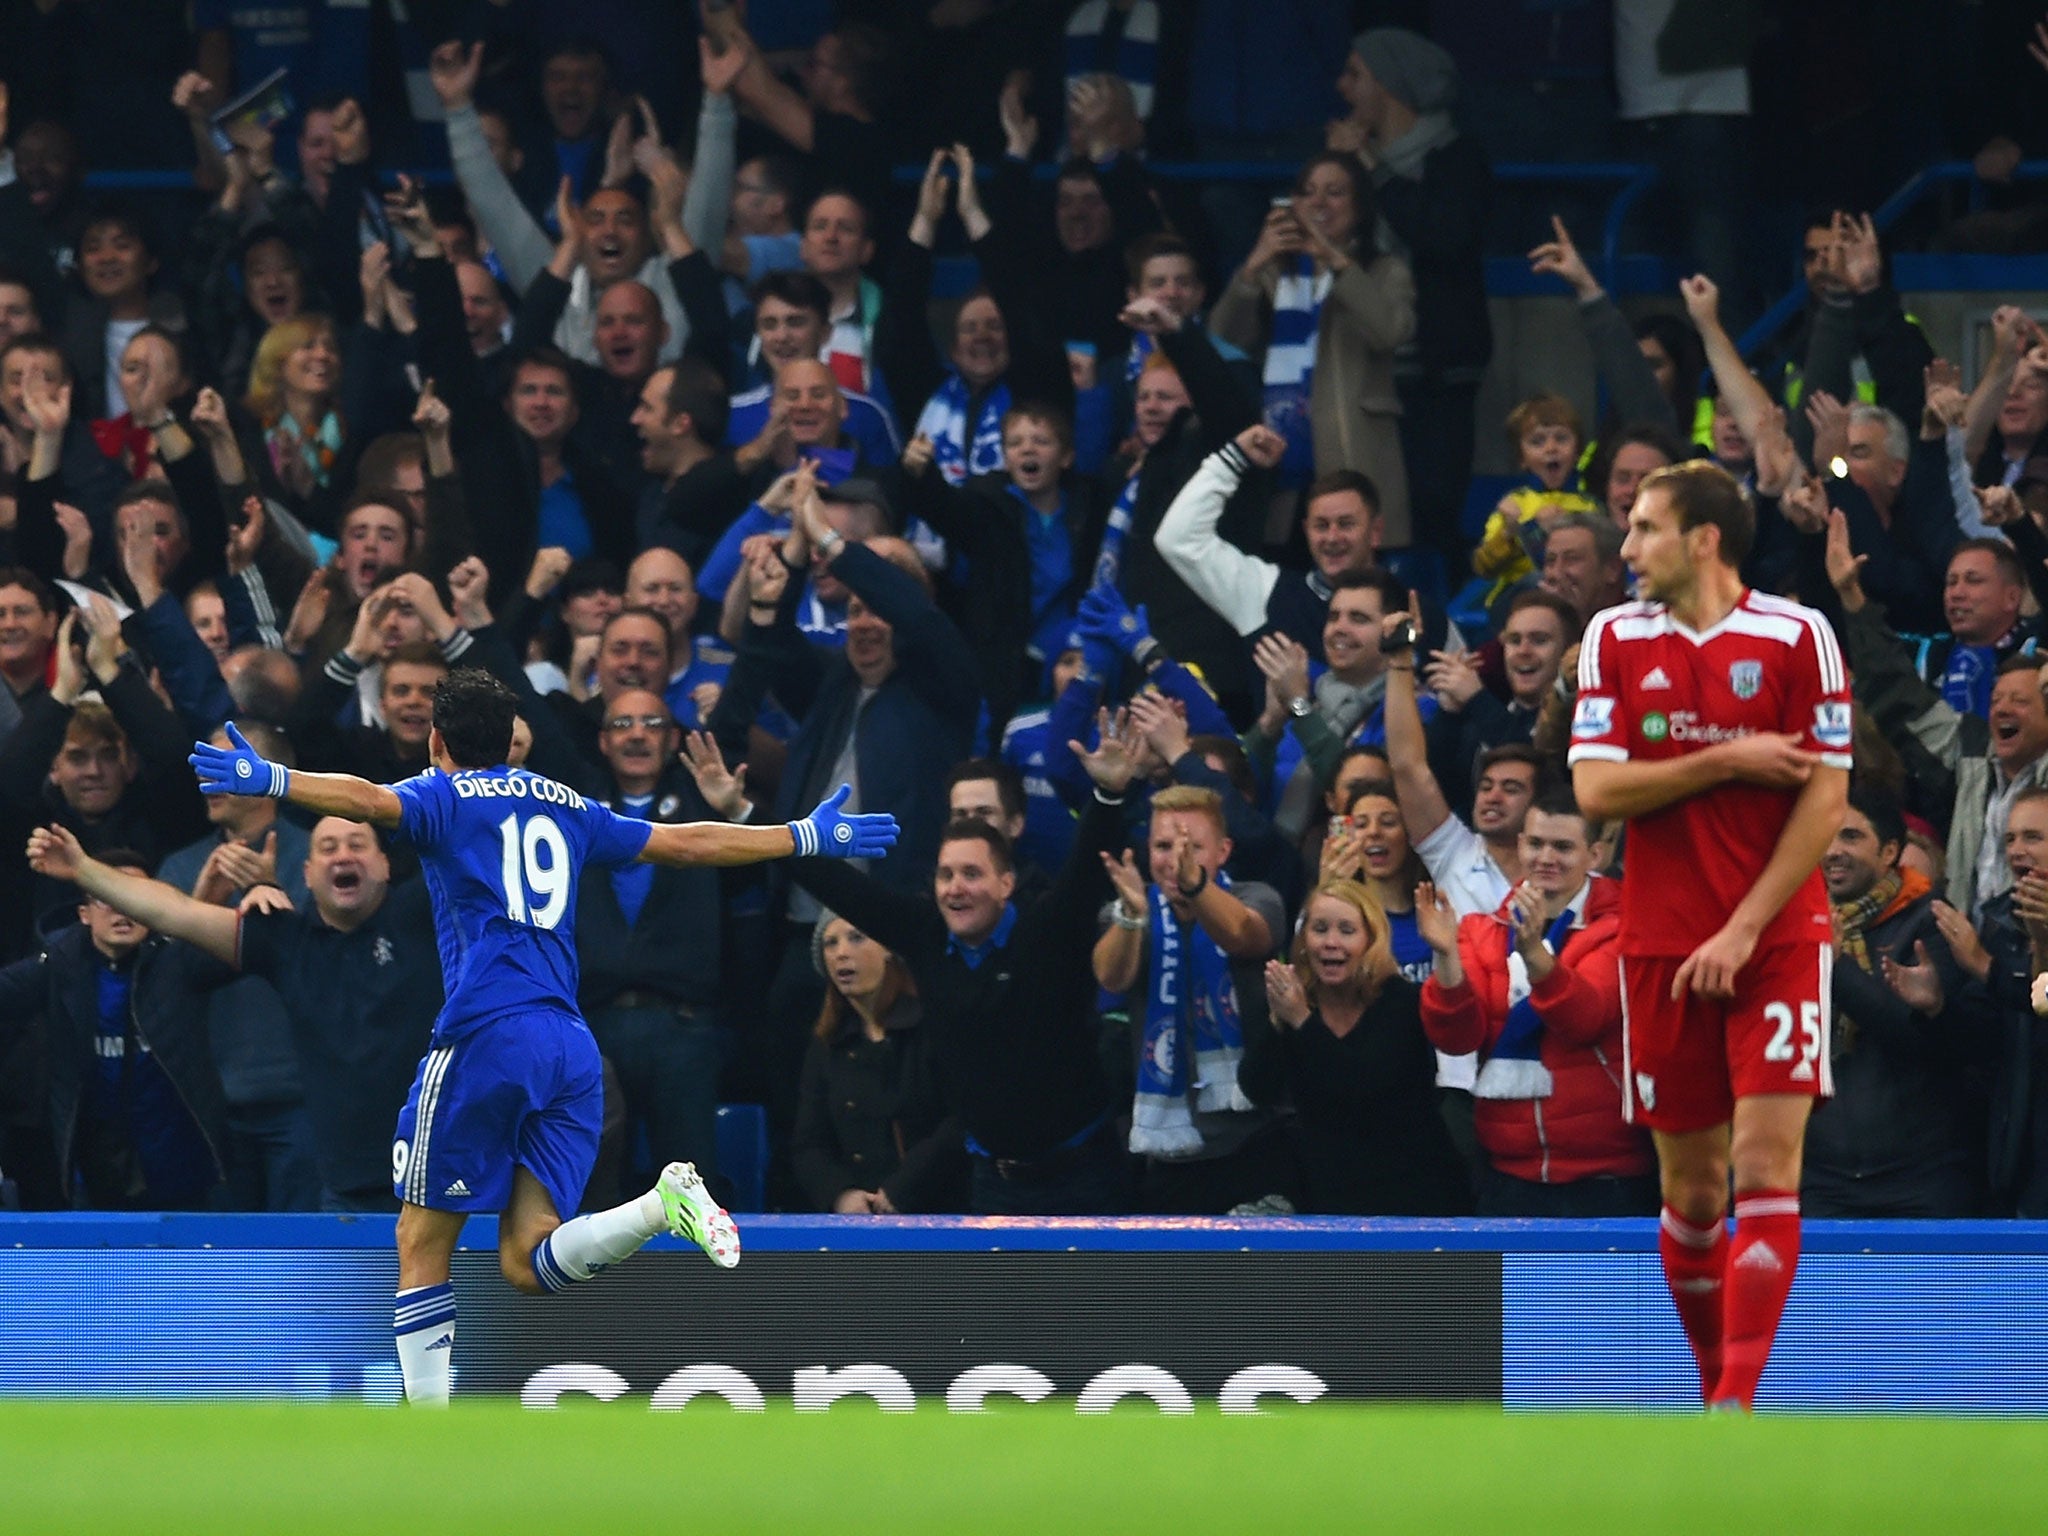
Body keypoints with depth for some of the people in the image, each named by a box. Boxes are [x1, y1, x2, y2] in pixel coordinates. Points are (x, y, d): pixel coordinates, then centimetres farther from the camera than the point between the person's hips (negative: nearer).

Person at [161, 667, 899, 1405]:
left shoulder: (446, 796, 6)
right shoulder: (567, 807, 22)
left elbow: (370, 800, -16)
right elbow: (686, 843, 29)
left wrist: (272, 780, -30)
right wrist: (809, 837, 42)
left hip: (486, 1037, -5)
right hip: (571, 1048, 5)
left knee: (422, 1244, 3)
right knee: (527, 1263, -1)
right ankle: (664, 1202, -25)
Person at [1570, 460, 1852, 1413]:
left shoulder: (1797, 636, -3)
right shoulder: (1616, 639, 6)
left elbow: (1824, 800, -6)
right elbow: (1596, 790, -2)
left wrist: (1744, 929, -12)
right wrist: (1728, 761, -12)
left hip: (1777, 938, -3)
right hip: (1662, 942, 3)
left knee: (1767, 1163, -13)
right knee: (1691, 1183, 5)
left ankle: (1736, 1407, -18)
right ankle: (1712, 1383, 19)